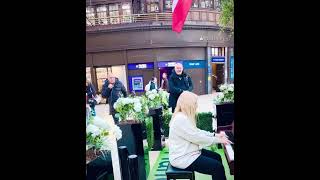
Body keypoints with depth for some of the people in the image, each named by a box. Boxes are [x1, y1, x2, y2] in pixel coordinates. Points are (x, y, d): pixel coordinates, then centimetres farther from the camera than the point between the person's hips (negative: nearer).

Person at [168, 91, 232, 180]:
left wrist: (215, 135, 9)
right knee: (218, 167, -13)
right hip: (182, 158, -10)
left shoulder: (184, 116, 7)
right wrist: (218, 140, -11)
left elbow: (197, 132, 14)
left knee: (217, 157, 14)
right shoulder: (181, 119, -27)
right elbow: (197, 138, -24)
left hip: (187, 152, 10)